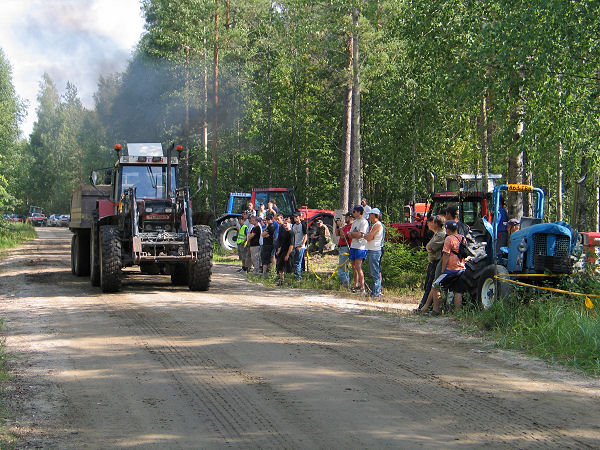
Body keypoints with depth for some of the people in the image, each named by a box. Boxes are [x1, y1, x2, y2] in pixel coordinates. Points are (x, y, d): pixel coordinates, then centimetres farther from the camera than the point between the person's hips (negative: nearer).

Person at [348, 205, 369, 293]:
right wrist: (355, 234, -8)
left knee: (358, 267, -13)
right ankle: (355, 285, 18)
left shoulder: (364, 222, -9)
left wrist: (351, 233, -1)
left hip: (360, 247, -9)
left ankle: (362, 287, -10)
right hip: (353, 246, 9)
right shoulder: (354, 222, 18)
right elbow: (350, 235, 13)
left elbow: (360, 234, -17)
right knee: (354, 267, 10)